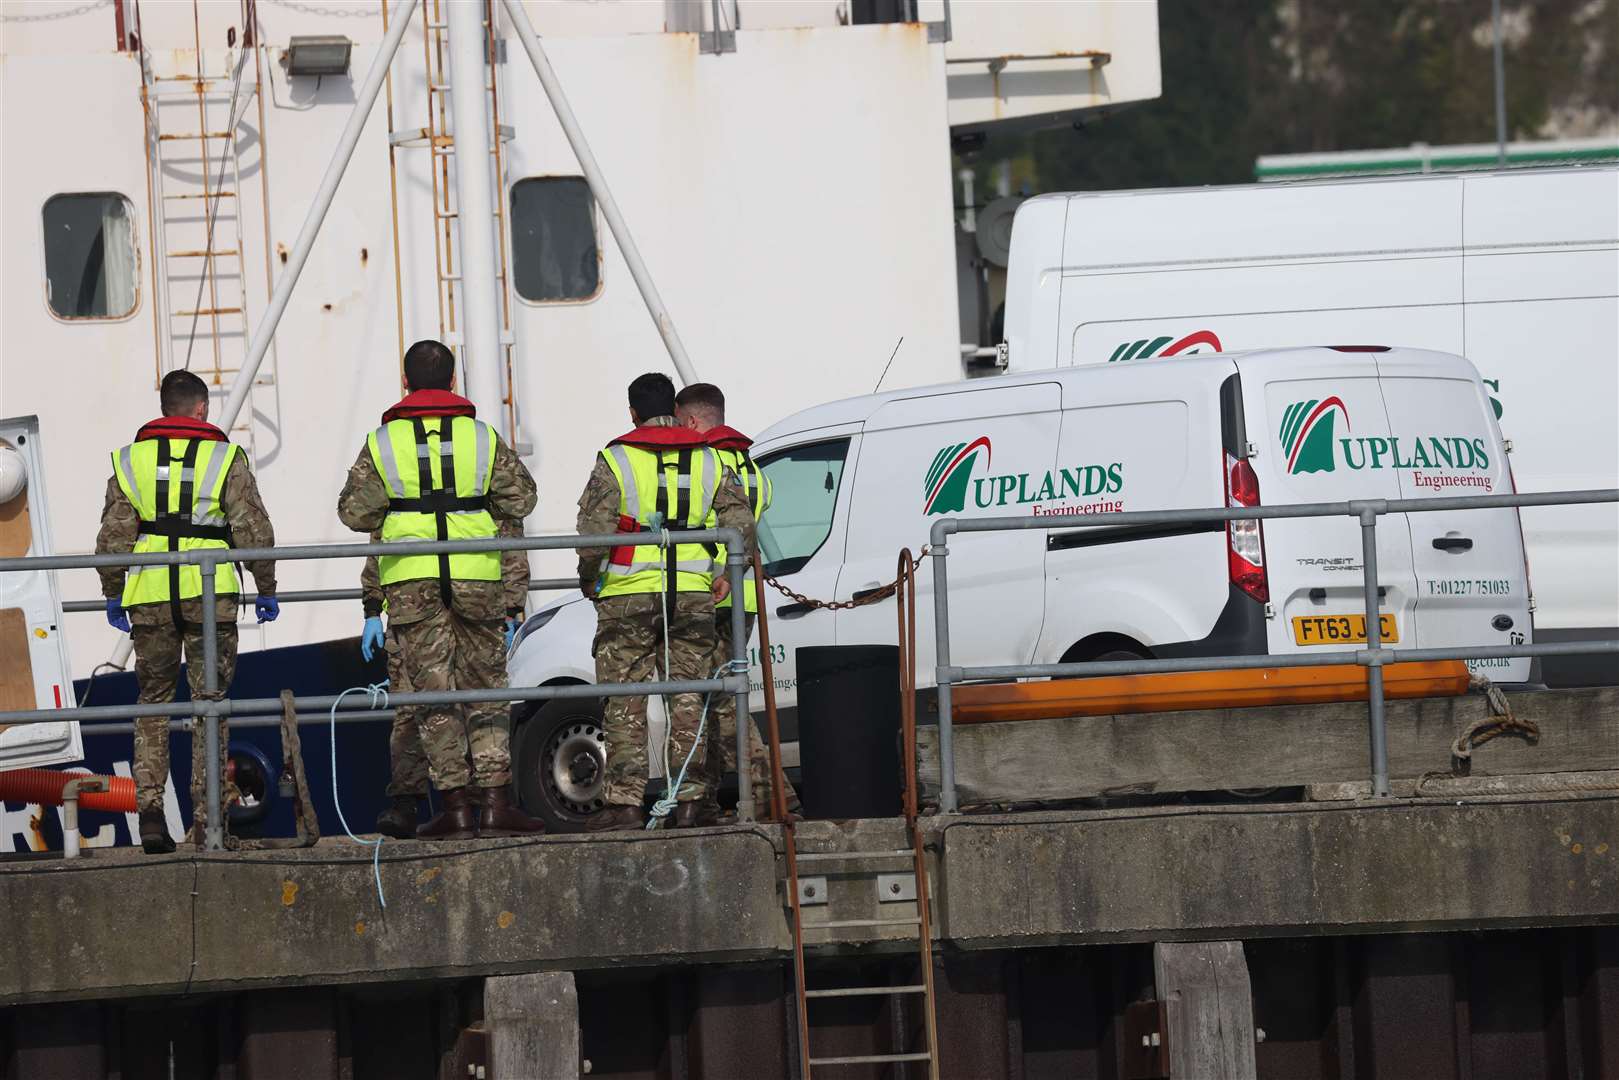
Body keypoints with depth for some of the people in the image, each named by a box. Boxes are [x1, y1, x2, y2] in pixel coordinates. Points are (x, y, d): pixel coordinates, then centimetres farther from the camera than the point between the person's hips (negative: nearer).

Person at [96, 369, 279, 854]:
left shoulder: (132, 459, 6)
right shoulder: (225, 457, 1)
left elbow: (113, 536, 3)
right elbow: (255, 531, -2)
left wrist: (113, 595, 13)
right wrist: (266, 591, 7)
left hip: (149, 596, 1)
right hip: (211, 595, -1)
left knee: (152, 704, 12)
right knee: (209, 704, 6)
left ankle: (149, 807, -3)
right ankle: (207, 817, 4)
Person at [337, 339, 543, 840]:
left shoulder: (383, 442, 1)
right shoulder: (482, 437, 4)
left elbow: (354, 512, -1)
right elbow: (520, 499, 6)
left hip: (410, 579, -1)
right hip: (475, 574, 1)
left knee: (434, 691, 1)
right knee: (486, 689, 7)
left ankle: (456, 804, -4)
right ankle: (495, 802, -1)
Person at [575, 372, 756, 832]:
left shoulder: (617, 459, -3)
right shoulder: (706, 460, 9)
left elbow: (594, 531, -9)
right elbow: (742, 523, 5)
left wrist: (589, 579, 7)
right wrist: (726, 573, 17)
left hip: (630, 595, -3)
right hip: (693, 595, 3)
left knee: (625, 703, -1)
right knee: (688, 700, 8)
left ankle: (624, 801, -6)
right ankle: (689, 799, 6)